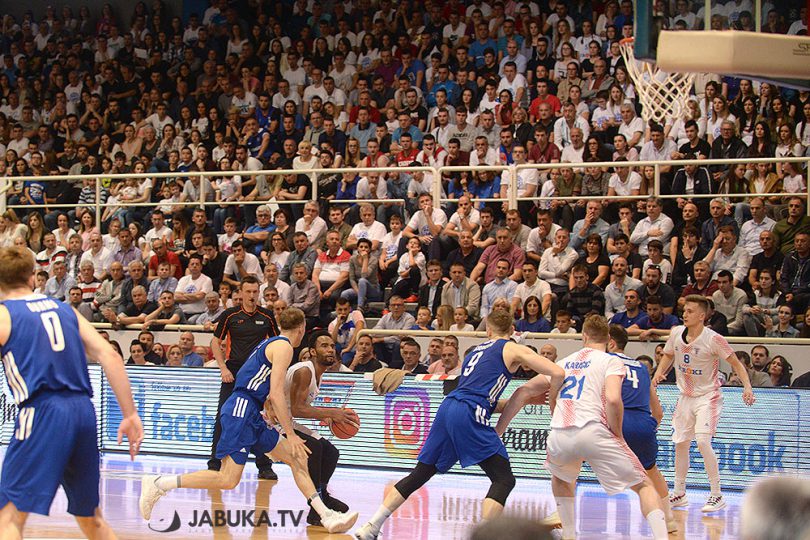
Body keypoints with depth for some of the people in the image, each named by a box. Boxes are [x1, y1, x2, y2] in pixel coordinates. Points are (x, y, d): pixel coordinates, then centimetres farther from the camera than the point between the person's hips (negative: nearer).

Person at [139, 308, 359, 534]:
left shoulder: (270, 343, 23)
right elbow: (276, 394, -15)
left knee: (297, 458, 10)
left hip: (252, 415, 11)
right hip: (241, 411, -11)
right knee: (228, 480, -16)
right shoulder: (283, 346, -6)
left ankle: (326, 516, 10)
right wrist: (290, 435, -13)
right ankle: (159, 484, -14)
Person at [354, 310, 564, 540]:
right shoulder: (513, 349, 8)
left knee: (419, 475, 17)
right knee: (504, 480, -2)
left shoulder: (476, 351, 28)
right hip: (469, 415, -7)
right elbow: (557, 374, -2)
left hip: (447, 409, 7)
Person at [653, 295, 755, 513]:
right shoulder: (676, 333, -3)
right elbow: (668, 355, 16)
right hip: (686, 396, 6)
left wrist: (747, 386, -26)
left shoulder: (713, 339, -19)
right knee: (680, 444, 9)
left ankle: (717, 496, -12)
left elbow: (736, 363, -12)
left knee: (702, 441, -21)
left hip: (708, 396, -6)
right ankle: (679, 494, 25)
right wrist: (659, 372, -3)